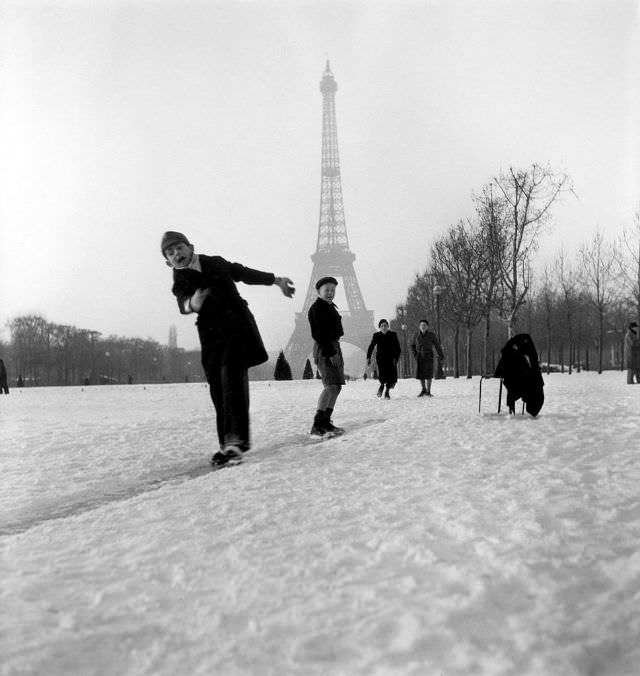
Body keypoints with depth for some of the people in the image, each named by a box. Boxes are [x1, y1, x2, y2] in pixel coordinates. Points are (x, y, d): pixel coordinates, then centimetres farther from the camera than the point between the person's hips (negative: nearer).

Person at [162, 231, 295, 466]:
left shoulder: (216, 263, 11)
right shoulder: (180, 284, 4)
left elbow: (243, 273, 25)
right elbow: (183, 306, -18)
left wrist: (276, 280, 32)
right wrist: (192, 304, -43)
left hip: (237, 326, -1)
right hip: (212, 336, 1)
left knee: (232, 378, -20)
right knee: (218, 390, -2)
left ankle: (235, 439, -28)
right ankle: (227, 444, 9)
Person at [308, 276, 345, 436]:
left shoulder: (330, 308, 20)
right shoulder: (316, 308, -9)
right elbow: (318, 334, -17)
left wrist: (336, 352, 14)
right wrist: (330, 353, -21)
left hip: (334, 348, 10)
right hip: (324, 350, -10)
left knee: (336, 387, 7)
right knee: (331, 385, -20)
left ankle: (325, 422, 11)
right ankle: (317, 426, -24)